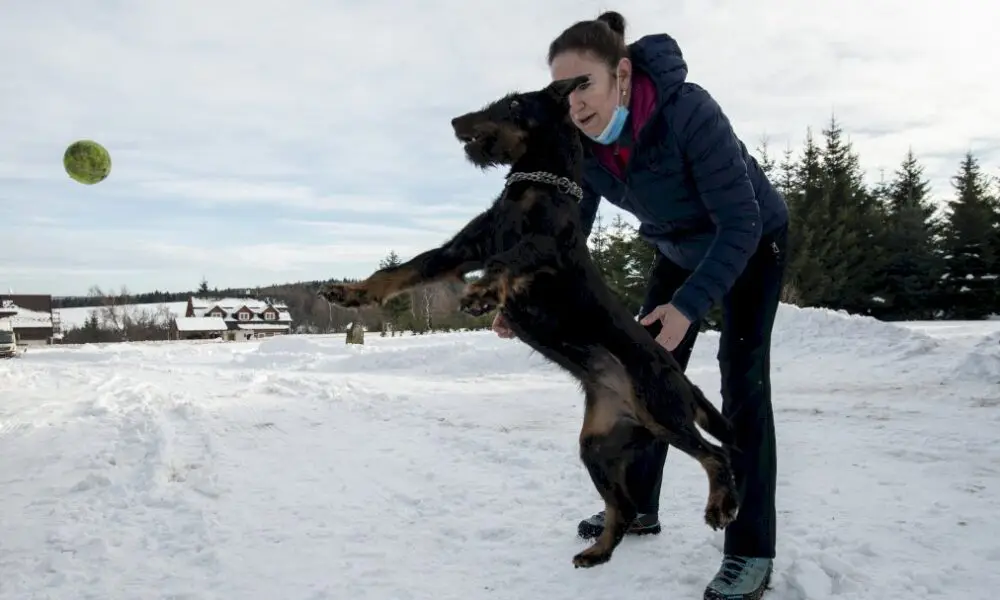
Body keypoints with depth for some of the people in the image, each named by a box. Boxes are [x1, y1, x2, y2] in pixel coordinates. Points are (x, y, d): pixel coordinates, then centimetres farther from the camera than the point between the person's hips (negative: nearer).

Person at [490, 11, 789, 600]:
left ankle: (751, 551, -10)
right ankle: (638, 506, 22)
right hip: (680, 251, 6)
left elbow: (740, 223, -35)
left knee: (742, 376, -16)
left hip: (753, 241, -6)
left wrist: (688, 305, -46)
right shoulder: (579, 144, -20)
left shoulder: (688, 111, -38)